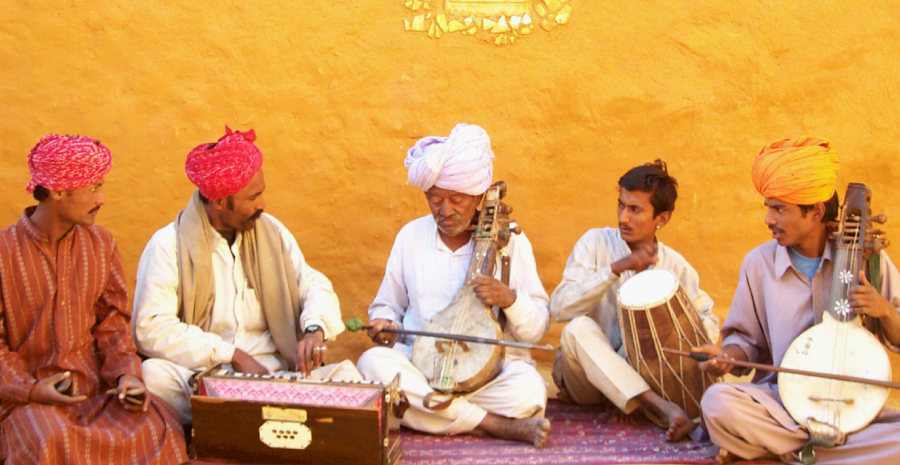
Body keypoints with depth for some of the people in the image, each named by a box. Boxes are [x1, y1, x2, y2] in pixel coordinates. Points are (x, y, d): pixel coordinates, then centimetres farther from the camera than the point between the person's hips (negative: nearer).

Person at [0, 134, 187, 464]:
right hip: (28, 396, -4)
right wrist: (31, 390, -18)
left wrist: (126, 372, -6)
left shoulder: (100, 244, 9)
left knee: (158, 426, -25)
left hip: (98, 386, 4)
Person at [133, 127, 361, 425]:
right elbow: (150, 329, -15)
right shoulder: (168, 246, -6)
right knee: (152, 375, -34)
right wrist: (232, 355, -20)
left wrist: (315, 328, -13)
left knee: (345, 376, -21)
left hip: (274, 373, 4)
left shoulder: (272, 232, 10)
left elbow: (315, 286, 11)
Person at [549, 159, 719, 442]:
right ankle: (661, 408, -42)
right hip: (584, 372, -1)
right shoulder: (596, 243, -5)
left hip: (637, 373, 1)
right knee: (579, 328, -35)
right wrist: (616, 268, -26)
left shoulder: (676, 266, 2)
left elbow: (709, 321, 7)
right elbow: (559, 308, -17)